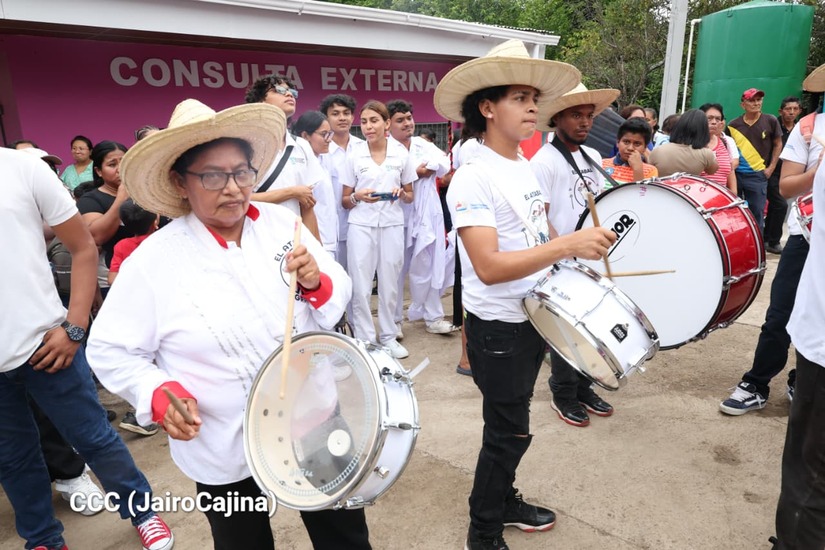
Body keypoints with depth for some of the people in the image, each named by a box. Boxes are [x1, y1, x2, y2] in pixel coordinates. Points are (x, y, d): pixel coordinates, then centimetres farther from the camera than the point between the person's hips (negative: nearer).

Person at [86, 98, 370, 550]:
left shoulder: (282, 222, -6)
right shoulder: (154, 260, -15)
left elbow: (339, 299, 0)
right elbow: (109, 351, -6)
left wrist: (316, 283, -21)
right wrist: (158, 394, -22)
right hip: (224, 452, -2)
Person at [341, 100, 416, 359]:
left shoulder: (401, 153, 4)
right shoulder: (354, 155, 2)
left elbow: (410, 196, 12)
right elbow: (344, 201, 5)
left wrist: (401, 194, -11)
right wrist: (358, 197, -17)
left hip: (392, 225, 1)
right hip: (361, 225, -1)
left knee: (390, 284, 7)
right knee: (361, 286, 0)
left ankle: (388, 336, 23)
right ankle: (364, 339, 13)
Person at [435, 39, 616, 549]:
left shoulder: (525, 168, 7)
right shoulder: (474, 178, -20)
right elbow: (488, 267, -29)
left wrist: (580, 247, 7)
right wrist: (566, 245, -32)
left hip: (533, 316, 8)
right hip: (498, 327, -8)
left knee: (511, 426, 22)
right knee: (510, 432, 5)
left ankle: (504, 501, 44)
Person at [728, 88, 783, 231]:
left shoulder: (770, 121, 0)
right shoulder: (733, 125, 3)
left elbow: (778, 145, 7)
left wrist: (771, 167, -1)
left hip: (757, 175, -2)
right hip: (735, 174, 2)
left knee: (757, 214, 2)